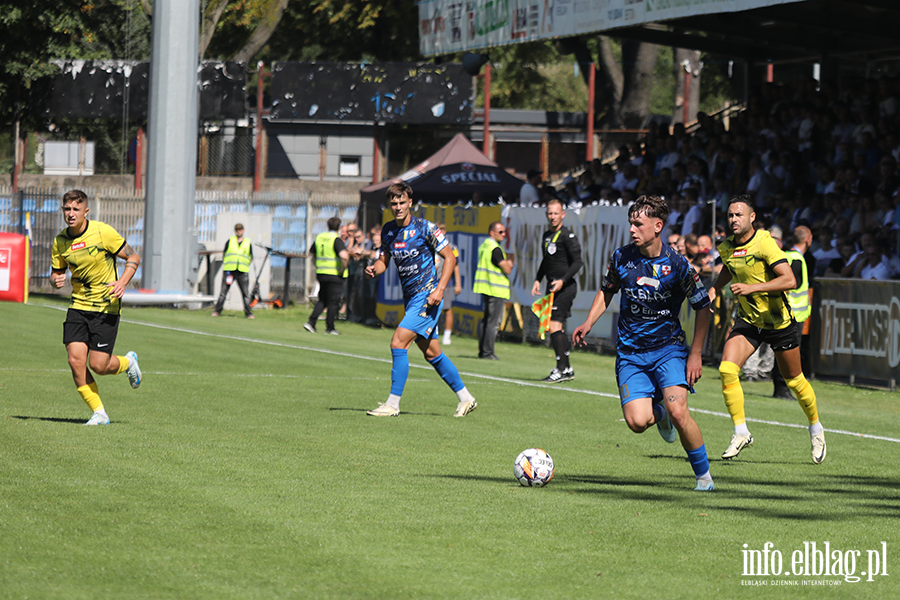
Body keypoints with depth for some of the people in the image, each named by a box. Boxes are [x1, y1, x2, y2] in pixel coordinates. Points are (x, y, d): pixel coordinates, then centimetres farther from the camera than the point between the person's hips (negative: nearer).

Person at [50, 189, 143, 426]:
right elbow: (56, 272, 13)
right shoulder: (60, 241, 0)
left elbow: (133, 258, -5)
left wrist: (122, 282, -22)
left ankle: (127, 362, 27)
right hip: (78, 306, 4)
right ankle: (99, 413, 3)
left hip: (106, 307, -4)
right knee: (75, 360, -10)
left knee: (98, 365, -8)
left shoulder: (102, 232, -13)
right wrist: (55, 281, -12)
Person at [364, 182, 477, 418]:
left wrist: (439, 289, -18)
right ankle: (466, 399, 23)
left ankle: (393, 404, -12)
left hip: (427, 296, -8)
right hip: (410, 298, 8)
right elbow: (384, 260, 17)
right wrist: (374, 269, -7)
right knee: (432, 354, 11)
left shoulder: (424, 228, -12)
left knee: (398, 343, -16)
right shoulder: (388, 230, 7)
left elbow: (450, 257, -8)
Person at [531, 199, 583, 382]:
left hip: (565, 287, -9)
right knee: (552, 327, 10)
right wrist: (538, 280, 17)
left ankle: (561, 369, -13)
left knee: (554, 326, -15)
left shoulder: (567, 236, -10)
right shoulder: (547, 235, 16)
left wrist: (563, 281, -22)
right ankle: (567, 369, 18)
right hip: (552, 285, 9)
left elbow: (577, 262, -14)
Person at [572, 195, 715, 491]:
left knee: (678, 412, -23)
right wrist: (589, 323, 4)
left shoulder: (676, 264, -12)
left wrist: (695, 355, -6)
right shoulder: (621, 257, -2)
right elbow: (606, 290, 18)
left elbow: (703, 308, -3)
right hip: (630, 352, 3)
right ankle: (657, 412, 24)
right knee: (637, 422, -15)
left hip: (669, 347, -3)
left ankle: (703, 475, -3)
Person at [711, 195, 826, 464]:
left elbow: (789, 280, -30)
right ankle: (741, 432, -7)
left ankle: (816, 429, 34)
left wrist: (752, 287, -36)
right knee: (727, 369, -17)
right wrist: (713, 290, 7)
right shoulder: (726, 248, -1)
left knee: (794, 380, 9)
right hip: (748, 320, 5)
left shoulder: (764, 243, -21)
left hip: (778, 321, -5)